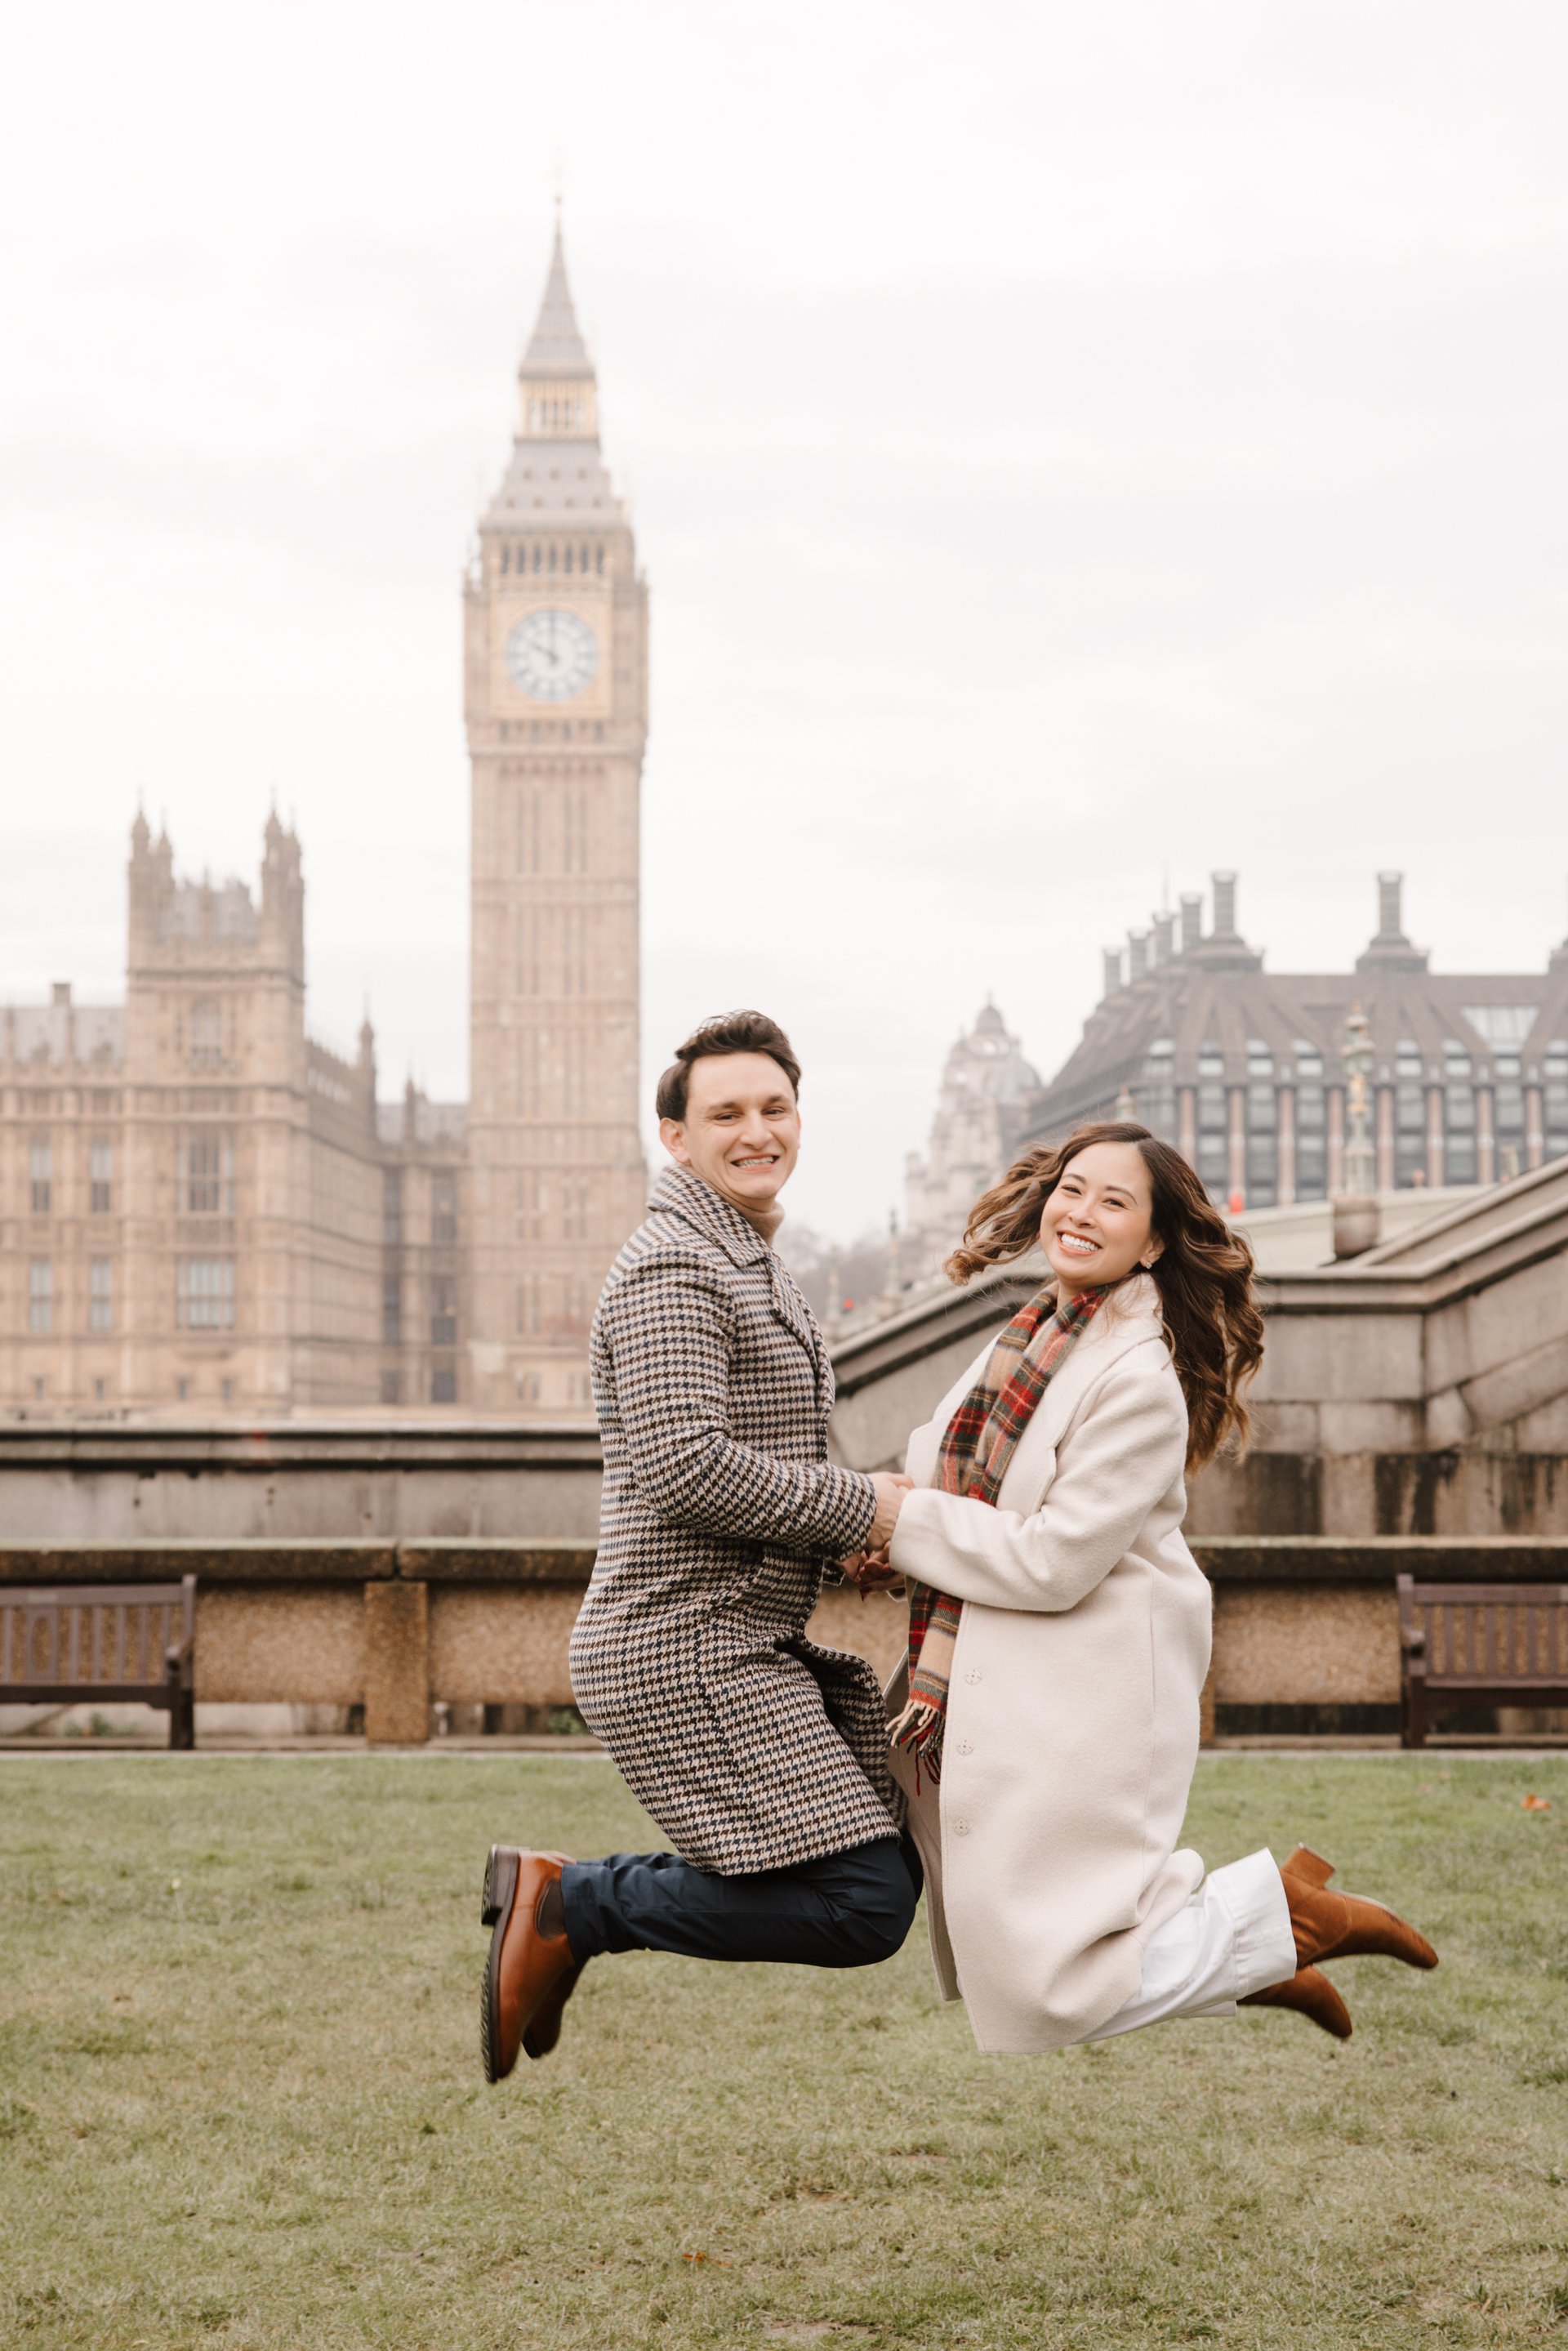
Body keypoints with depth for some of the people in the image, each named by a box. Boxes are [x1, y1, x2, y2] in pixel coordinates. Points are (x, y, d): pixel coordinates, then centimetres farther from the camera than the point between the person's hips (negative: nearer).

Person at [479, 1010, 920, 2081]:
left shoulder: (756, 1268, 20)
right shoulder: (673, 1269, -13)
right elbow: (682, 1465, -24)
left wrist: (853, 1508, 10)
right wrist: (857, 1510, -14)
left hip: (746, 1646, 10)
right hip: (686, 1653, -10)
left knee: (890, 1867, 13)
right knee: (865, 1906, -15)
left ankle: (572, 1903, 14)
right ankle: (569, 1905, -4)